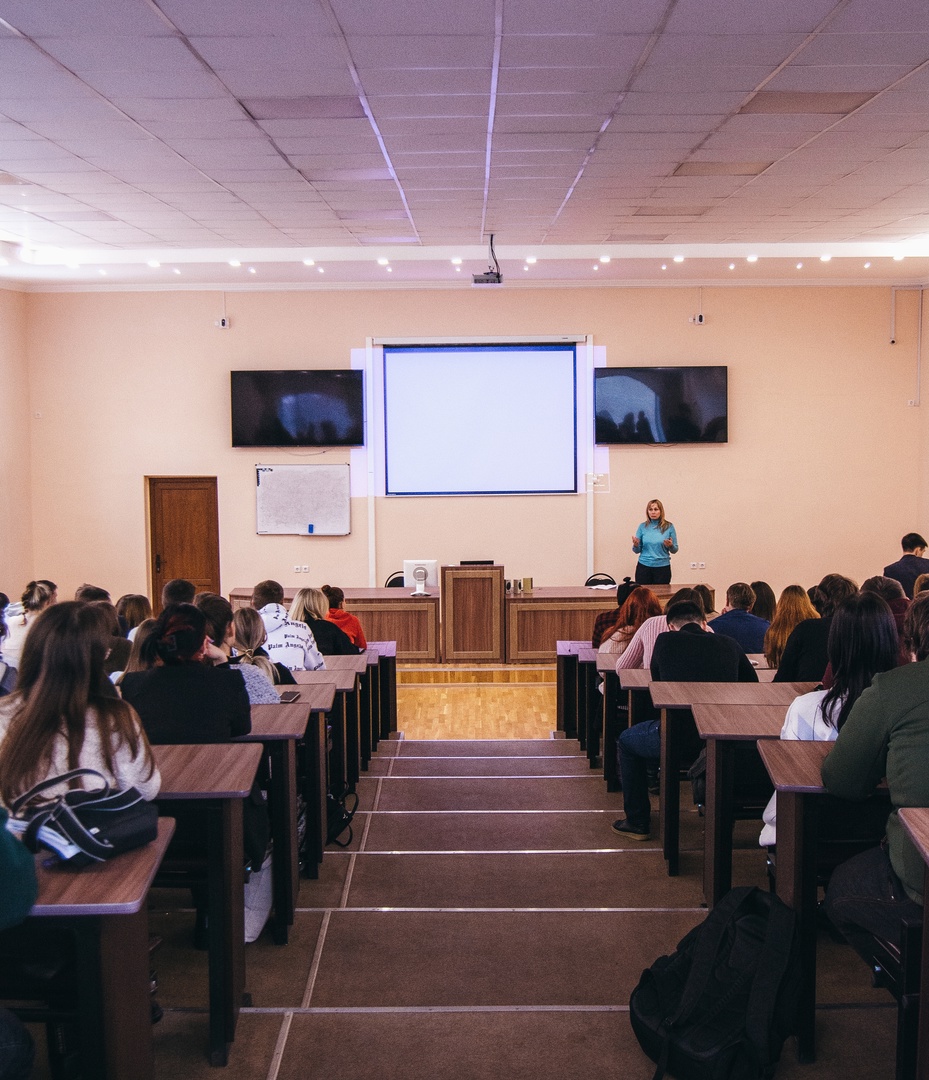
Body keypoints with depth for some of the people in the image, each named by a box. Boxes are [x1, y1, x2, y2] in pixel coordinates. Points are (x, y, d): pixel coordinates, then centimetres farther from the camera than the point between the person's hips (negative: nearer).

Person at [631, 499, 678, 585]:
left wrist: (670, 546, -17)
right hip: (644, 566, 1)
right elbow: (637, 551, 6)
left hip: (662, 567, -1)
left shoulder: (669, 527, -1)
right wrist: (636, 545, -14)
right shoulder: (643, 527, 2)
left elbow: (674, 550, 4)